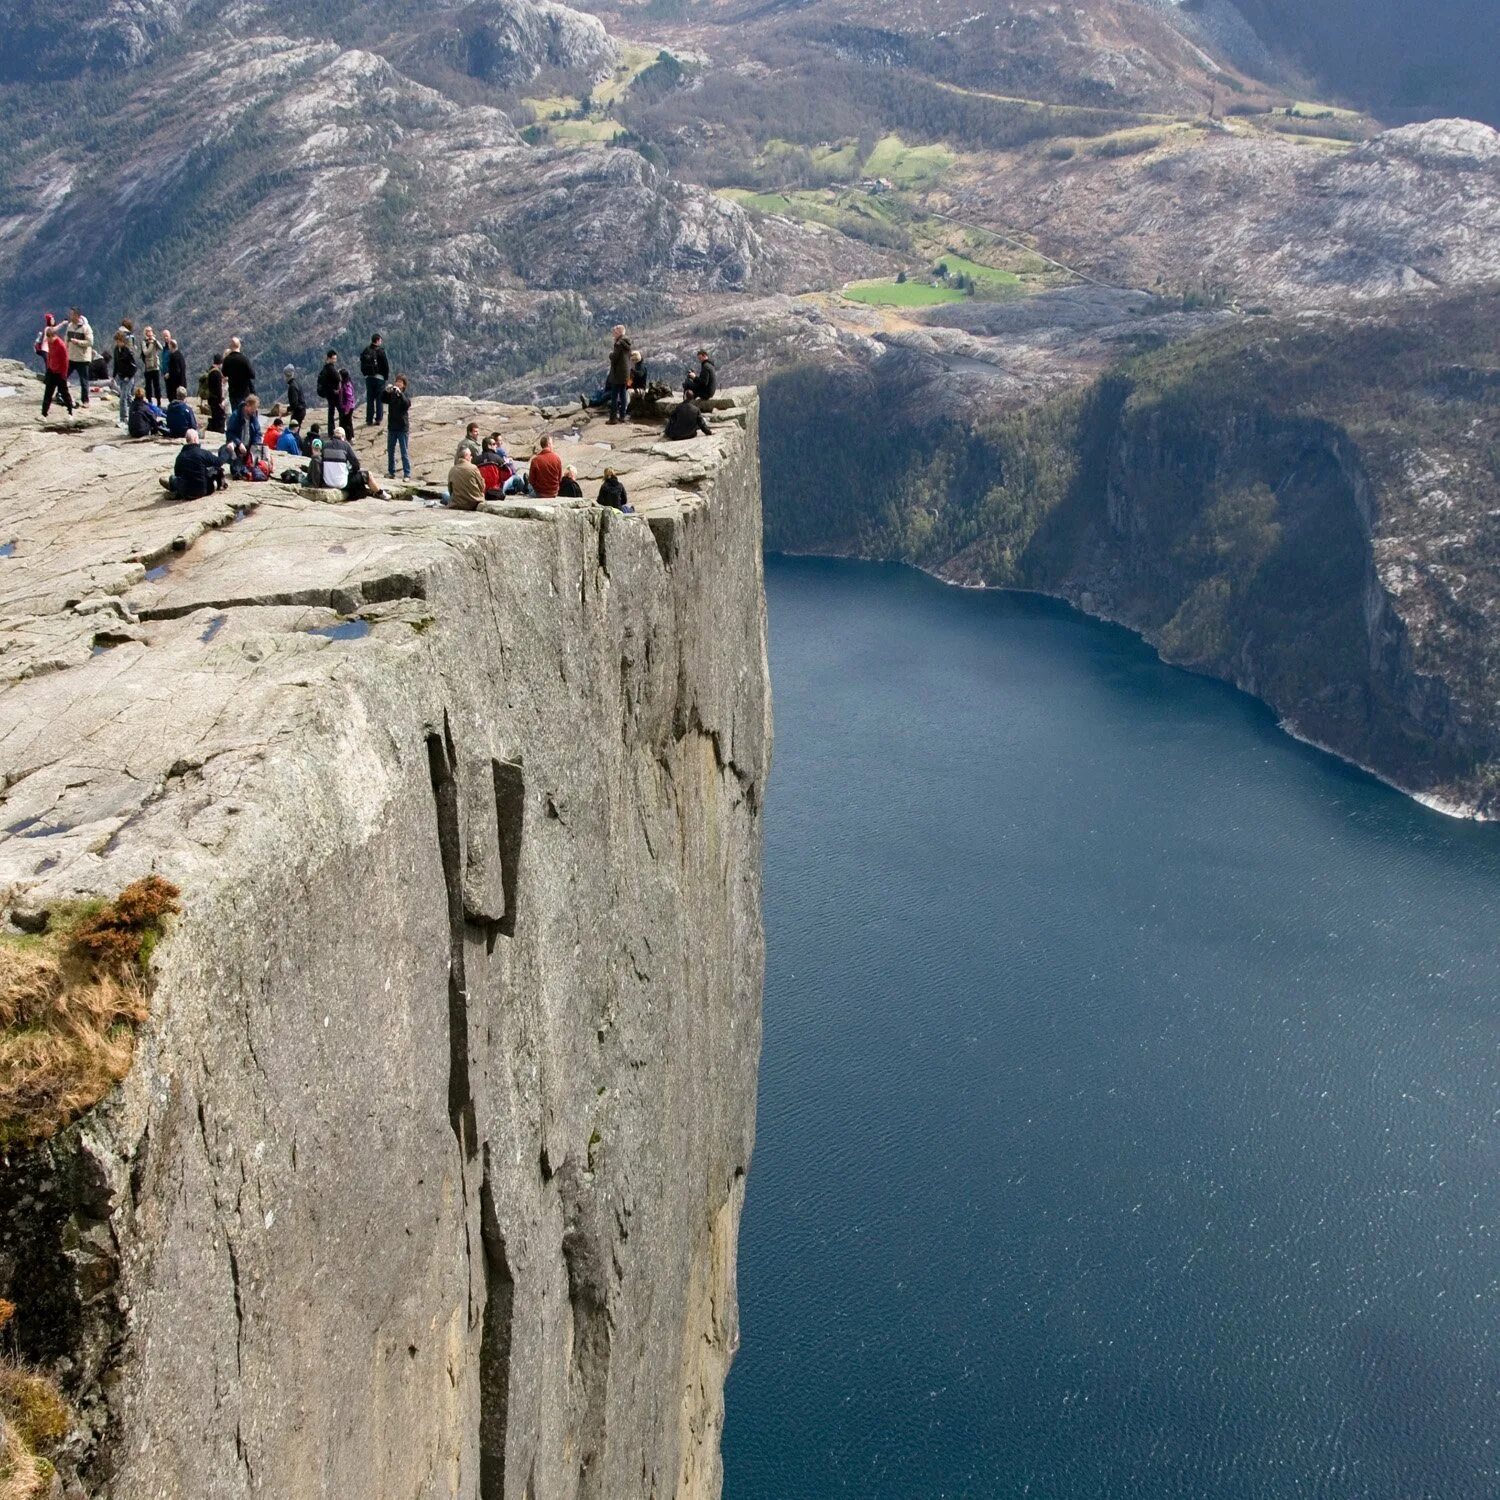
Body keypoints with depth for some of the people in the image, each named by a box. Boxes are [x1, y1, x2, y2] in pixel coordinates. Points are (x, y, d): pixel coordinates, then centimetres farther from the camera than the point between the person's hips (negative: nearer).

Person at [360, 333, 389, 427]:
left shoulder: (365, 351, 4)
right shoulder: (380, 351, -10)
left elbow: (362, 365, 9)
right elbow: (386, 365, -9)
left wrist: (365, 374, 15)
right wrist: (386, 376, 1)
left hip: (368, 377, 4)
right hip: (379, 377, -4)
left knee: (369, 399, 9)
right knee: (379, 399, 2)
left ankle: (369, 420, 9)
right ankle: (378, 419, -1)